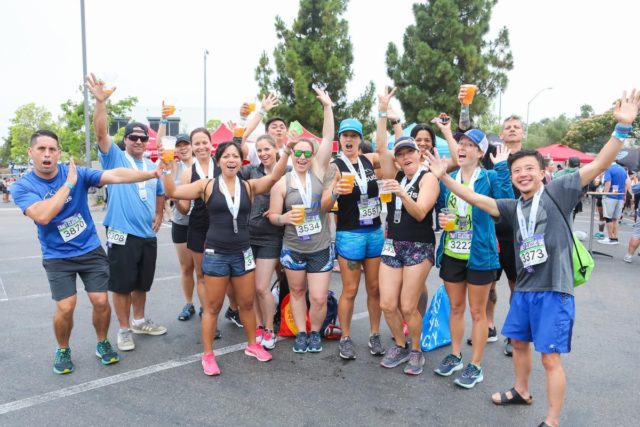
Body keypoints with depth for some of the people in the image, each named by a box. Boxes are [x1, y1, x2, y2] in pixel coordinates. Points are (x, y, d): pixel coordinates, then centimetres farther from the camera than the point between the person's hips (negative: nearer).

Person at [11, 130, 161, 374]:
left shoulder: (77, 173, -8)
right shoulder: (22, 187, -10)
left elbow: (116, 176, -20)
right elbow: (43, 216, -28)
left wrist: (152, 173, -32)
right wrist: (69, 183, -24)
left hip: (91, 250, 1)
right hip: (57, 257, -1)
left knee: (101, 301, 0)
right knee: (65, 308, -7)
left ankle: (102, 344, 26)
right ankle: (63, 350, 23)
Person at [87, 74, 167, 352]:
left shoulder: (153, 166, 12)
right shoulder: (115, 158, -3)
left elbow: (160, 192, 25)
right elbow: (101, 133, -19)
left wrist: (159, 215, 11)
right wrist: (101, 101, -31)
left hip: (148, 234, 5)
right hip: (122, 234, -5)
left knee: (142, 283, 17)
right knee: (122, 285, 3)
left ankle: (139, 321, 35)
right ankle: (124, 330, 19)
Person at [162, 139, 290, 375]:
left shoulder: (249, 186, 1)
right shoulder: (207, 185, -2)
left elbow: (274, 177, -15)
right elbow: (173, 192, -4)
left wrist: (287, 152, -27)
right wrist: (167, 167, -16)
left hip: (242, 253, 2)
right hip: (216, 254, -2)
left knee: (247, 303, 15)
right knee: (212, 307, 7)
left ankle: (252, 345, 35)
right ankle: (208, 355, 22)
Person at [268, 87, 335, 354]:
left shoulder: (319, 170, -4)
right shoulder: (282, 183, -6)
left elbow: (328, 139, -12)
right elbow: (272, 216, -1)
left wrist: (327, 107, -16)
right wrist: (284, 218, -23)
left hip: (321, 249, 0)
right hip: (293, 249, 1)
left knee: (319, 298, 1)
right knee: (297, 292, 16)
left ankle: (315, 333, 28)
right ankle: (301, 333, 35)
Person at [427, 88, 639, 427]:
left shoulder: (557, 192, -5)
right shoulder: (513, 208, 9)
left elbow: (599, 165, -13)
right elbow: (475, 198, 7)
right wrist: (444, 177, 1)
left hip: (554, 291, -6)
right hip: (524, 289, 7)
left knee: (550, 358, 0)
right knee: (519, 342, 22)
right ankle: (521, 392, 45)